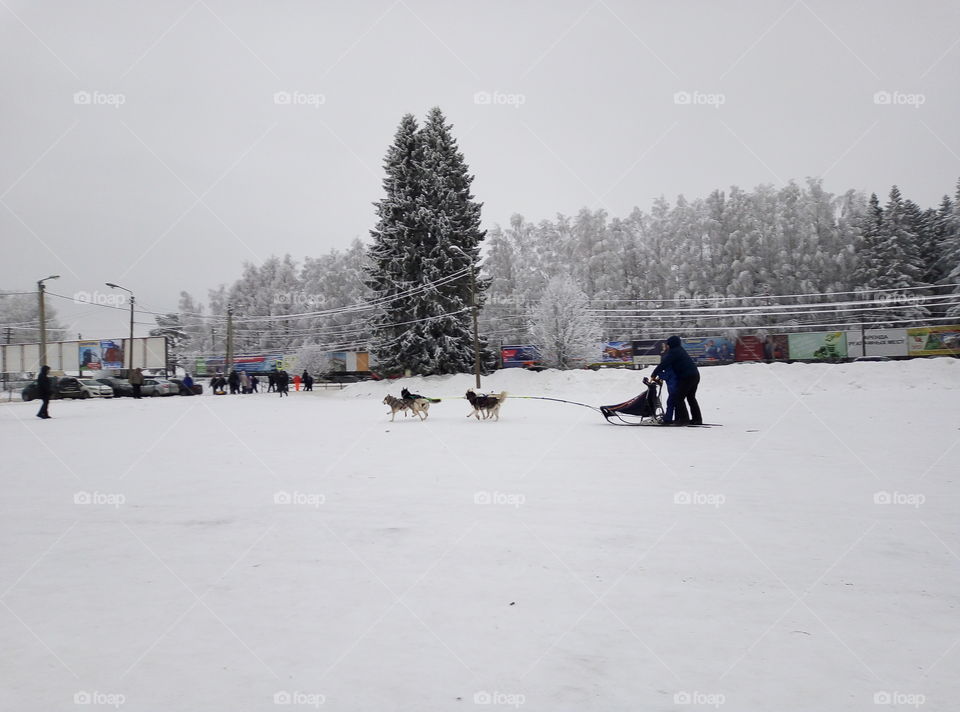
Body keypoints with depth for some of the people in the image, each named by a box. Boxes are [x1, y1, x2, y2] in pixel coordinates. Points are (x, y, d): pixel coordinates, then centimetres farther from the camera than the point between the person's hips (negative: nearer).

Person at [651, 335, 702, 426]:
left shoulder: (673, 352, -11)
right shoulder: (680, 350, 20)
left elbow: (664, 364, -16)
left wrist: (654, 374, -9)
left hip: (687, 377, -10)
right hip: (695, 375, 10)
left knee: (678, 398, -7)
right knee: (691, 398, 20)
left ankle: (684, 419, -10)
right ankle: (697, 419, 23)